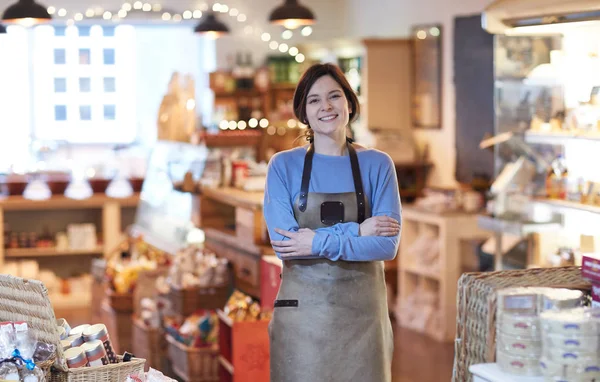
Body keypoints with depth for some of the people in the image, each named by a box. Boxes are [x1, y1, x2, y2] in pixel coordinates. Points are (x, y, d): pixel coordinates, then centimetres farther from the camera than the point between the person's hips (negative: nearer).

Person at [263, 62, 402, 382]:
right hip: (302, 308, -1)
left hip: (362, 310, 1)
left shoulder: (377, 165, 2)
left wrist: (319, 242, -14)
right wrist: (356, 230, -14)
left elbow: (388, 245, -7)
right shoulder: (284, 165, 0)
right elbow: (283, 243, -11)